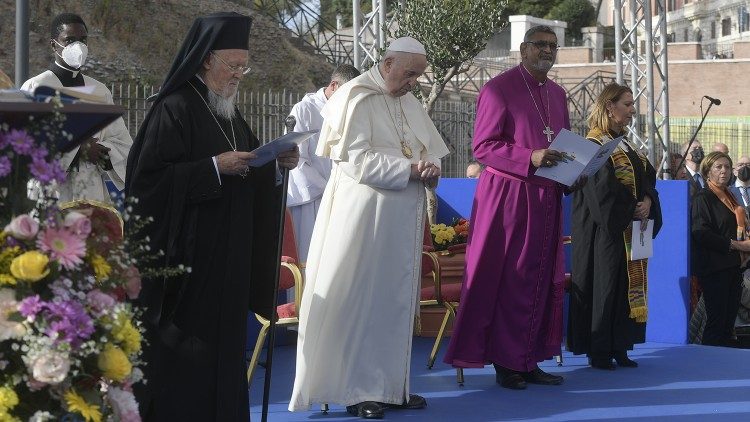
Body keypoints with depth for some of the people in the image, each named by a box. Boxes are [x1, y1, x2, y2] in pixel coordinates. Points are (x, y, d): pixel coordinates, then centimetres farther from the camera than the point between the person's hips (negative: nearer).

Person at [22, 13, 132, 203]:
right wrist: (77, 147, -12)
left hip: (94, 195, 4)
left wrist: (98, 150, -9)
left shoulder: (100, 91, 15)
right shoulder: (35, 88, 2)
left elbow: (123, 145, 11)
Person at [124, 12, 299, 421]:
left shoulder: (228, 114, 15)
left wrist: (277, 162, 3)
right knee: (182, 356, -5)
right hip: (184, 260, -8)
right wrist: (214, 168, -22)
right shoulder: (173, 110, -11)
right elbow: (150, 177, -17)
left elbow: (249, 176, 22)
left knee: (222, 352, 10)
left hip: (227, 263, 8)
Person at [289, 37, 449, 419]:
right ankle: (356, 389, 4)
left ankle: (390, 384, 16)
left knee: (396, 301, 9)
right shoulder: (357, 98, -10)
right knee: (361, 301, -3)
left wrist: (431, 167, -7)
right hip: (365, 216, -7)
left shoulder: (409, 101, 13)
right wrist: (410, 169, -18)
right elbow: (358, 160, -17)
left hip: (402, 217, 8)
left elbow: (431, 148, 16)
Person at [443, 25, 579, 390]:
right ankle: (505, 362, 5)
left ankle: (528, 360, 15)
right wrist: (529, 158, -23)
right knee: (508, 280, -3)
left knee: (542, 281, 8)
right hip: (508, 197, -7)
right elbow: (482, 147, -12)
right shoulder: (499, 89, -8)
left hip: (546, 199, 7)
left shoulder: (557, 94, 14)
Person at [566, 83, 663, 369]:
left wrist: (647, 201, -8)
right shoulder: (594, 146, -10)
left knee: (628, 286, 8)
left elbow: (648, 177, 12)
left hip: (632, 232, 8)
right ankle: (598, 351, 1)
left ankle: (618, 347, 14)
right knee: (605, 286, -5)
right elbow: (603, 188, -18)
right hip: (606, 231, -8)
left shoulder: (625, 146, 16)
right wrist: (633, 208, -15)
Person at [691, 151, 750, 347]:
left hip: (733, 266, 8)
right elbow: (700, 232, -16)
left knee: (729, 320, 6)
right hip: (714, 268, -8)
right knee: (716, 321, -8)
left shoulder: (730, 197, 19)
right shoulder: (702, 198, -5)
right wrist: (733, 244, -16)